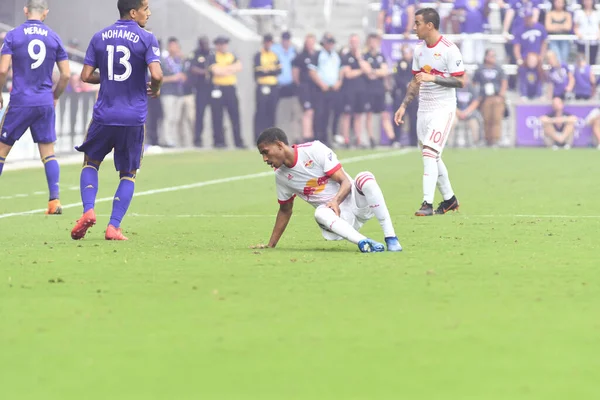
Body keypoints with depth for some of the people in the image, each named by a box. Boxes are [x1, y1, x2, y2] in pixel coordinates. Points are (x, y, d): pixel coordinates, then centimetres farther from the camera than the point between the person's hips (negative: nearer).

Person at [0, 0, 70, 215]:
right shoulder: (54, 38, 4)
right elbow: (66, 74, 3)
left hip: (20, 102, -2)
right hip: (45, 104, 2)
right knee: (48, 152, 6)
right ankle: (55, 200, -3)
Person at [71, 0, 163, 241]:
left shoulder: (99, 38, 5)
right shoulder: (146, 38, -6)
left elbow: (86, 76, 3)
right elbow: (156, 75, -17)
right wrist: (155, 90, 4)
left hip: (104, 115, 2)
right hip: (134, 117, -2)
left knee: (91, 162, 20)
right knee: (128, 174, 11)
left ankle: (88, 210, -3)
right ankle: (114, 226, 0)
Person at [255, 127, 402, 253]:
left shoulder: (314, 149, -10)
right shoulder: (280, 176, 5)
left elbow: (346, 182, -14)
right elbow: (285, 210, 19)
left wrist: (336, 201, -34)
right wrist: (270, 245, 20)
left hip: (354, 199, -2)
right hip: (339, 218, 3)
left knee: (364, 178, -35)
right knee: (321, 213, -34)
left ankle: (391, 238, -38)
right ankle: (363, 241, -54)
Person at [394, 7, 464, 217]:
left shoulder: (449, 49, -14)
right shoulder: (419, 50, 9)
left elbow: (460, 81, -16)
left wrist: (433, 78, -23)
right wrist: (404, 106, 12)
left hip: (443, 108, -8)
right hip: (424, 109, 8)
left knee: (429, 153, -17)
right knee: (433, 157, 12)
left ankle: (427, 203, -18)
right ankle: (449, 199, 25)